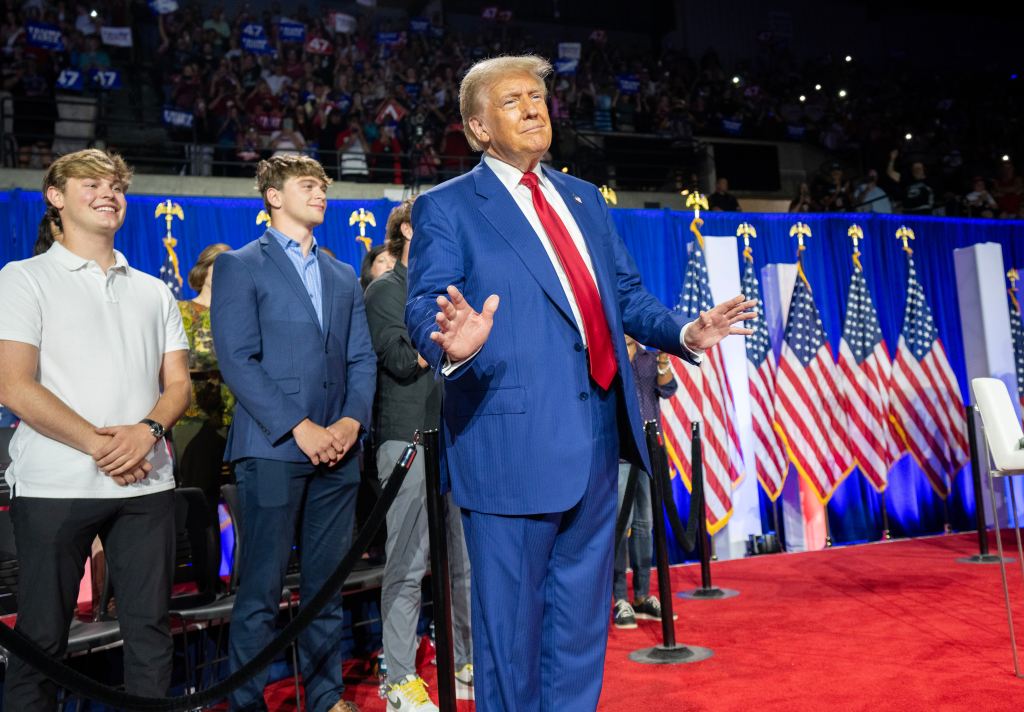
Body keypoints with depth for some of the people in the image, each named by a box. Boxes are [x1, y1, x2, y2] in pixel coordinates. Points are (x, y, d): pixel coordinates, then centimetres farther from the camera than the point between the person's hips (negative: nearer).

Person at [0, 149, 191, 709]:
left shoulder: (153, 292, 15)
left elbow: (178, 383, 10)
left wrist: (148, 431, -10)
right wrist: (98, 445, -14)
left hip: (146, 482, 4)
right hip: (54, 487, -3)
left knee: (150, 626, 6)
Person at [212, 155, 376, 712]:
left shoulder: (344, 276, 19)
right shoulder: (240, 266, 2)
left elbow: (362, 359, 14)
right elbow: (237, 360, -8)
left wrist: (351, 421, -4)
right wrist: (299, 428, -15)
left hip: (337, 451, 5)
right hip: (272, 449, -5)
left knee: (326, 584, 11)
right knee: (261, 588, 0)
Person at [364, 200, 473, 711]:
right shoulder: (384, 291, 0)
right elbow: (404, 361, -12)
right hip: (410, 439, -6)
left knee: (468, 559, 10)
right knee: (407, 567, -2)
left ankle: (468, 663, 23)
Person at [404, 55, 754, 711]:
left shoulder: (584, 198, 17)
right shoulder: (447, 207, -1)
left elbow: (626, 292, 18)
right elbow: (424, 306, -12)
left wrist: (684, 333, 1)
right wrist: (451, 342, -34)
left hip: (595, 437, 6)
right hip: (512, 443, -6)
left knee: (584, 618, 18)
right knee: (511, 624, 6)